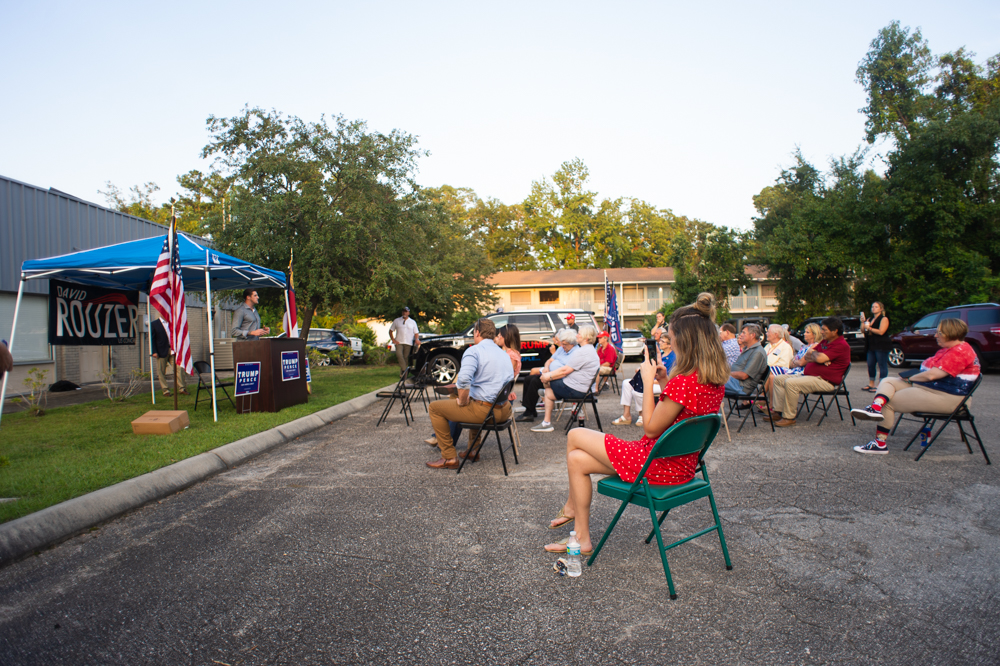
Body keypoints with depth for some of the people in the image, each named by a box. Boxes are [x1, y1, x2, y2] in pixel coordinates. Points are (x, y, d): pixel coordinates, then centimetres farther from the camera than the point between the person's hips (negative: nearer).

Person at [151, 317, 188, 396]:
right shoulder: (154, 324, 0)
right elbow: (152, 339, -2)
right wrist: (154, 352, -10)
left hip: (173, 351, 3)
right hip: (161, 351, -3)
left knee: (179, 368, -7)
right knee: (161, 372, 3)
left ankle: (181, 389, 0)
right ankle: (165, 390, 13)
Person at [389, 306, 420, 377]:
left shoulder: (412, 322, 14)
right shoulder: (396, 321, 12)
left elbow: (416, 333, 12)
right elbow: (391, 331, 14)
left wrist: (417, 339, -9)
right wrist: (393, 340, 1)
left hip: (408, 343, 1)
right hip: (399, 342, -1)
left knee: (406, 357, -1)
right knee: (399, 354, -23)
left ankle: (402, 372, 10)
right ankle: (404, 370, -23)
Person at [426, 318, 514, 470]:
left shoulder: (474, 351, -9)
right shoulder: (504, 353, 14)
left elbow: (463, 379, -26)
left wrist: (462, 401, -8)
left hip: (485, 411, -8)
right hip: (504, 410, 8)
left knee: (435, 407, 9)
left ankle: (449, 458, 8)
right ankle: (472, 449, 41)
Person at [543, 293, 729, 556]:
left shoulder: (684, 380, -28)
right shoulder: (714, 377, 1)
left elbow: (650, 428, -20)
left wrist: (648, 381, -14)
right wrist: (666, 383, 2)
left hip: (658, 465, -9)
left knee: (575, 436, 5)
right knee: (577, 459, 12)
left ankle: (571, 506, 28)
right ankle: (582, 538, 23)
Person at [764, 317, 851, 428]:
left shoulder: (842, 345, -13)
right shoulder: (824, 341, 18)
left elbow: (820, 358, -26)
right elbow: (806, 357, 16)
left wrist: (813, 353, -2)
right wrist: (816, 356, -7)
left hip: (825, 381, -10)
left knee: (790, 383, -31)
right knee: (778, 379, 4)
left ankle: (789, 418, -22)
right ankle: (779, 412, 0)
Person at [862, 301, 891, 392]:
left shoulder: (884, 319, -5)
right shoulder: (871, 319, 18)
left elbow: (881, 332, -17)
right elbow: (863, 330, 14)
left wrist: (869, 328, -12)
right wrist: (863, 322, 0)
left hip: (882, 346, -8)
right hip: (872, 346, 8)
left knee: (882, 366, -6)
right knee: (870, 365, 10)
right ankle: (871, 384, 18)